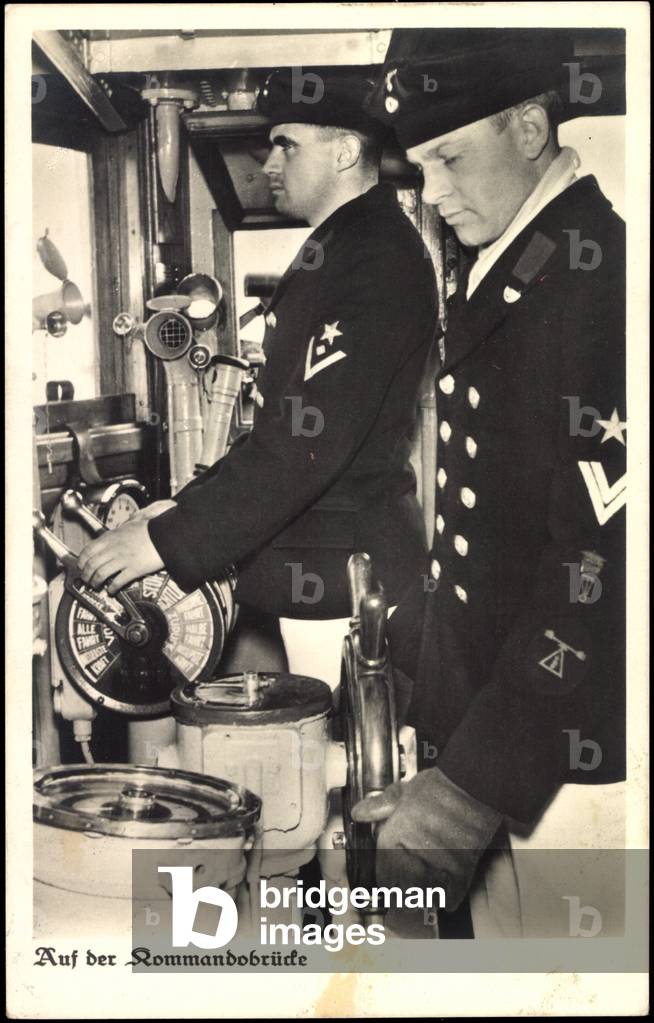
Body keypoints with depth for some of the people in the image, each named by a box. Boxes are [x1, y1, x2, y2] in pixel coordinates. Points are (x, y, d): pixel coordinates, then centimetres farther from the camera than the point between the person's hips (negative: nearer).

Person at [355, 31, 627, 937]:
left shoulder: (603, 281, -17)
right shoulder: (495, 276, 11)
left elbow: (600, 573, -22)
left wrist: (470, 789, -21)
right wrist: (414, 641, 12)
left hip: (563, 766, -7)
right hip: (475, 724, 8)